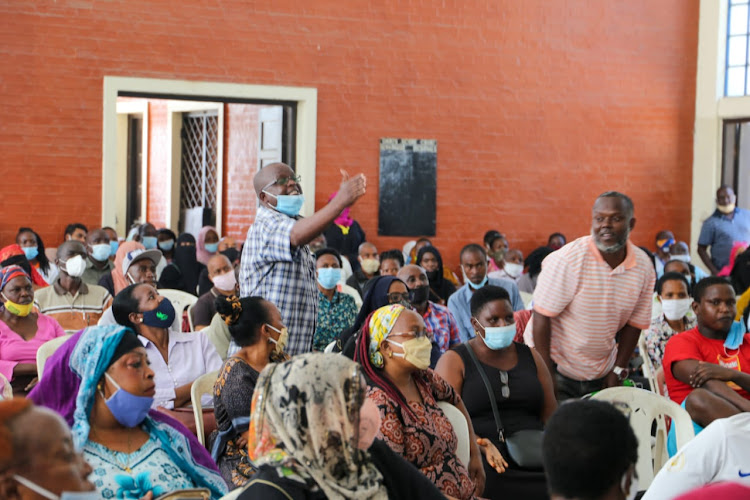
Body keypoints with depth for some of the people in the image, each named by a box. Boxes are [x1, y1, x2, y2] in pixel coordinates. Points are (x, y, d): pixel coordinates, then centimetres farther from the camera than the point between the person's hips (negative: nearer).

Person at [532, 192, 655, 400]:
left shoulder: (643, 267, -4)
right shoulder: (566, 260, -19)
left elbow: (634, 324, 7)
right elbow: (542, 318, -17)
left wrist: (618, 371, 3)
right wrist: (547, 379, -18)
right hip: (560, 371, -4)